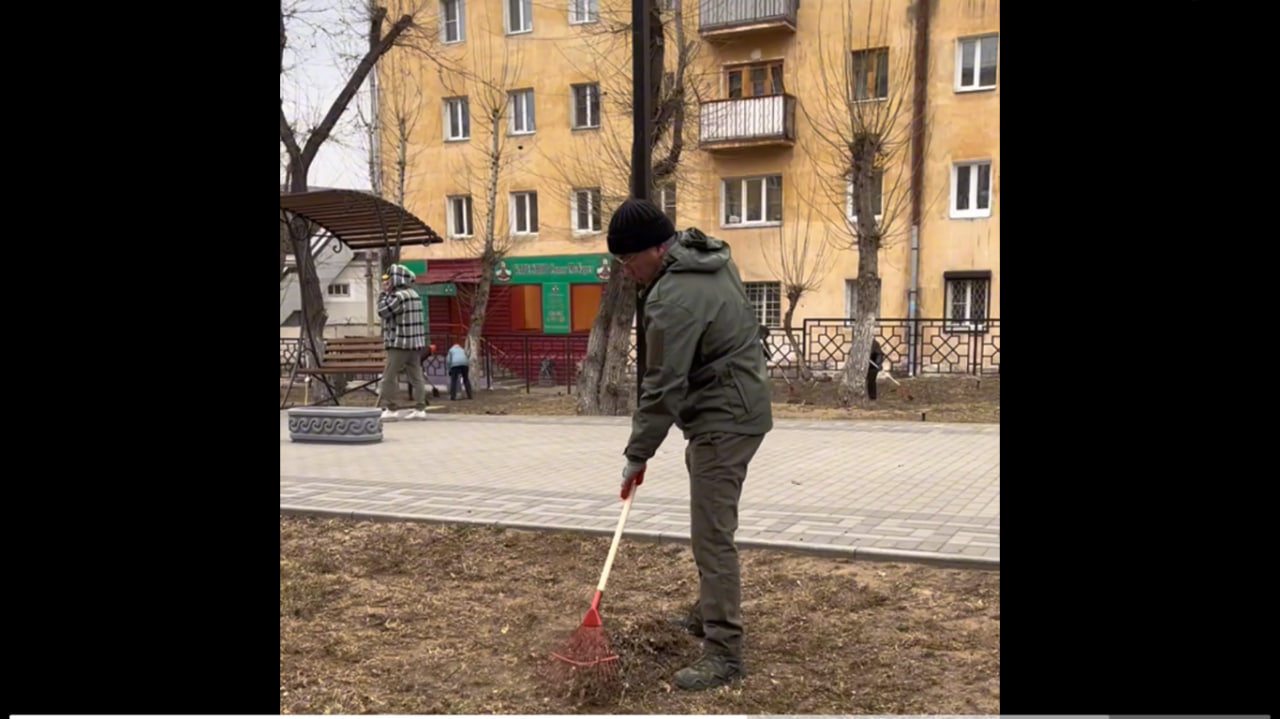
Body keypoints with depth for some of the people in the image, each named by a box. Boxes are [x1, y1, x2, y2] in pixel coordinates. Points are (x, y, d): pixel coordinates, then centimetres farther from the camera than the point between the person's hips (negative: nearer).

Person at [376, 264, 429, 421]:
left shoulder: (399, 295, -14)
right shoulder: (414, 294, 15)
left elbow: (383, 311, -12)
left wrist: (384, 293, -3)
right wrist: (387, 293, 14)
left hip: (400, 344, -9)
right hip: (415, 343, 9)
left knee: (388, 377, -2)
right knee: (416, 376, 6)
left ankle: (389, 409, -2)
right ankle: (420, 409, 5)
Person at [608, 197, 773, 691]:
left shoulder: (673, 299, -23)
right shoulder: (707, 256, 8)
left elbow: (662, 387, -22)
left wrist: (637, 454, -13)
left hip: (723, 419, -11)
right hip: (736, 405, 11)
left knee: (712, 534, -9)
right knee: (709, 525, 21)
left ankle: (725, 653, -4)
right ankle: (709, 614, 35)